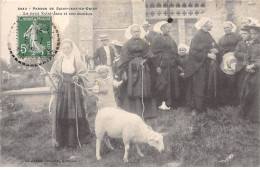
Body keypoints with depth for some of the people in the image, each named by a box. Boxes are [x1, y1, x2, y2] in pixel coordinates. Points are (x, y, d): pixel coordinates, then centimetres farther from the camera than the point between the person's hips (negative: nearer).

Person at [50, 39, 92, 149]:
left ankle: (76, 139, 14)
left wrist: (77, 78, -15)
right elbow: (53, 74, 10)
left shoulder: (77, 60, 2)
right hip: (62, 91, 1)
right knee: (61, 114, 0)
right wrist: (56, 85, -4)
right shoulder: (58, 61, 5)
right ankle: (61, 141, 9)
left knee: (75, 114, 1)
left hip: (74, 90, -1)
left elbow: (83, 73, 4)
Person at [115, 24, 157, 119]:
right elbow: (123, 60, -3)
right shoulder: (127, 44, 1)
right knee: (132, 91, -3)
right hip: (132, 69, -3)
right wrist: (123, 72, -11)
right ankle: (133, 114, 2)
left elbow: (150, 56, 10)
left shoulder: (144, 43, 10)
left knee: (144, 91, 4)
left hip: (143, 69, 3)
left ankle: (145, 113, 12)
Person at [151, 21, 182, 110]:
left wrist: (178, 64, 17)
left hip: (172, 65, 8)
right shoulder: (157, 38, -6)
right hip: (162, 65, -8)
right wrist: (157, 66, -18)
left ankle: (171, 102, 15)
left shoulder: (170, 38, 17)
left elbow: (175, 52, 21)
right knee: (163, 83, -7)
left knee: (173, 83, 7)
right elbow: (154, 53, -11)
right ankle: (161, 103, 1)